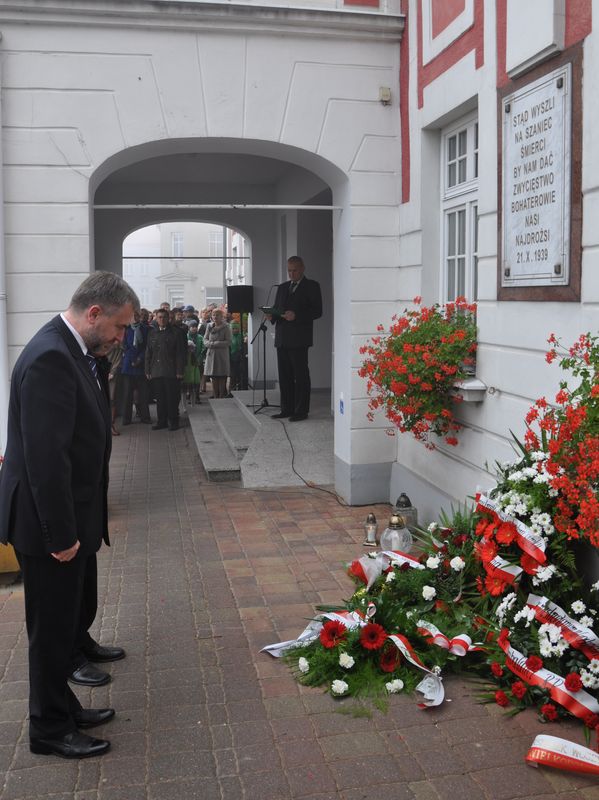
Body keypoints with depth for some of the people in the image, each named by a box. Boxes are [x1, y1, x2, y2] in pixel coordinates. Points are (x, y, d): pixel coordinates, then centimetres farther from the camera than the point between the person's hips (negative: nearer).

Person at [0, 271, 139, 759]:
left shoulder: (74, 352, 7)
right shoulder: (50, 358, -23)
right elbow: (45, 457, -25)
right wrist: (60, 535, -22)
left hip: (71, 520, 9)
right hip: (51, 524, -9)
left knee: (67, 621, 21)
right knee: (54, 627, 7)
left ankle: (62, 705, 38)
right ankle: (50, 729, 24)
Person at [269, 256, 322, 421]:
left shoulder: (311, 286, 2)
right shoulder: (282, 287, 20)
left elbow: (317, 311, -6)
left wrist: (296, 315, -19)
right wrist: (271, 316, -2)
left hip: (299, 339, -6)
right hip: (282, 339, 6)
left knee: (301, 375, -4)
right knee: (284, 376, 8)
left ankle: (301, 411, 0)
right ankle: (287, 409, 14)